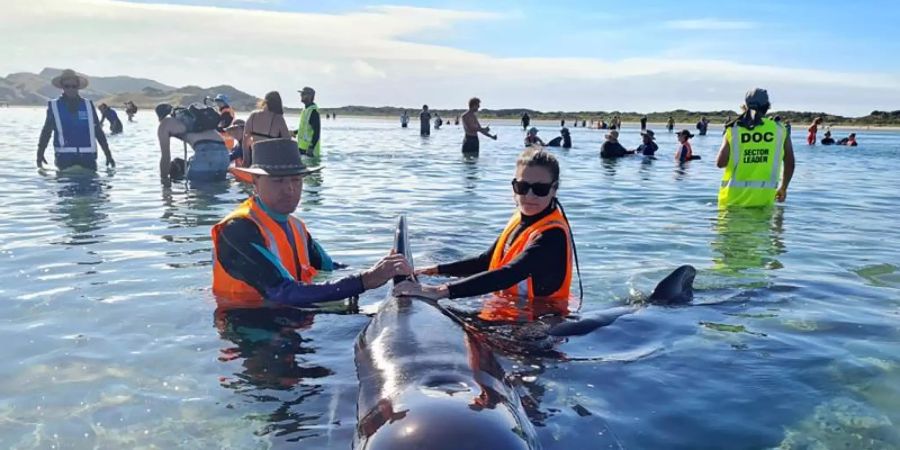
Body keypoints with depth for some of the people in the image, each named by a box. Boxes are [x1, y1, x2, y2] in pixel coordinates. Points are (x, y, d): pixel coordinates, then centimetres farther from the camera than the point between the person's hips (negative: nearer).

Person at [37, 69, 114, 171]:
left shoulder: (88, 105, 10)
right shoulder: (54, 106, 8)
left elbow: (98, 132, 11)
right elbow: (46, 132, 10)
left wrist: (108, 154, 8)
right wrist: (40, 153, 1)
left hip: (87, 157, 1)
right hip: (64, 158, -1)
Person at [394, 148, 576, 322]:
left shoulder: (552, 235, -22)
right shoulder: (520, 220, 6)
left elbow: (507, 275, -36)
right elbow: (486, 262, 17)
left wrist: (441, 291, -43)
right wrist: (437, 270, 10)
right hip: (511, 313, 8)